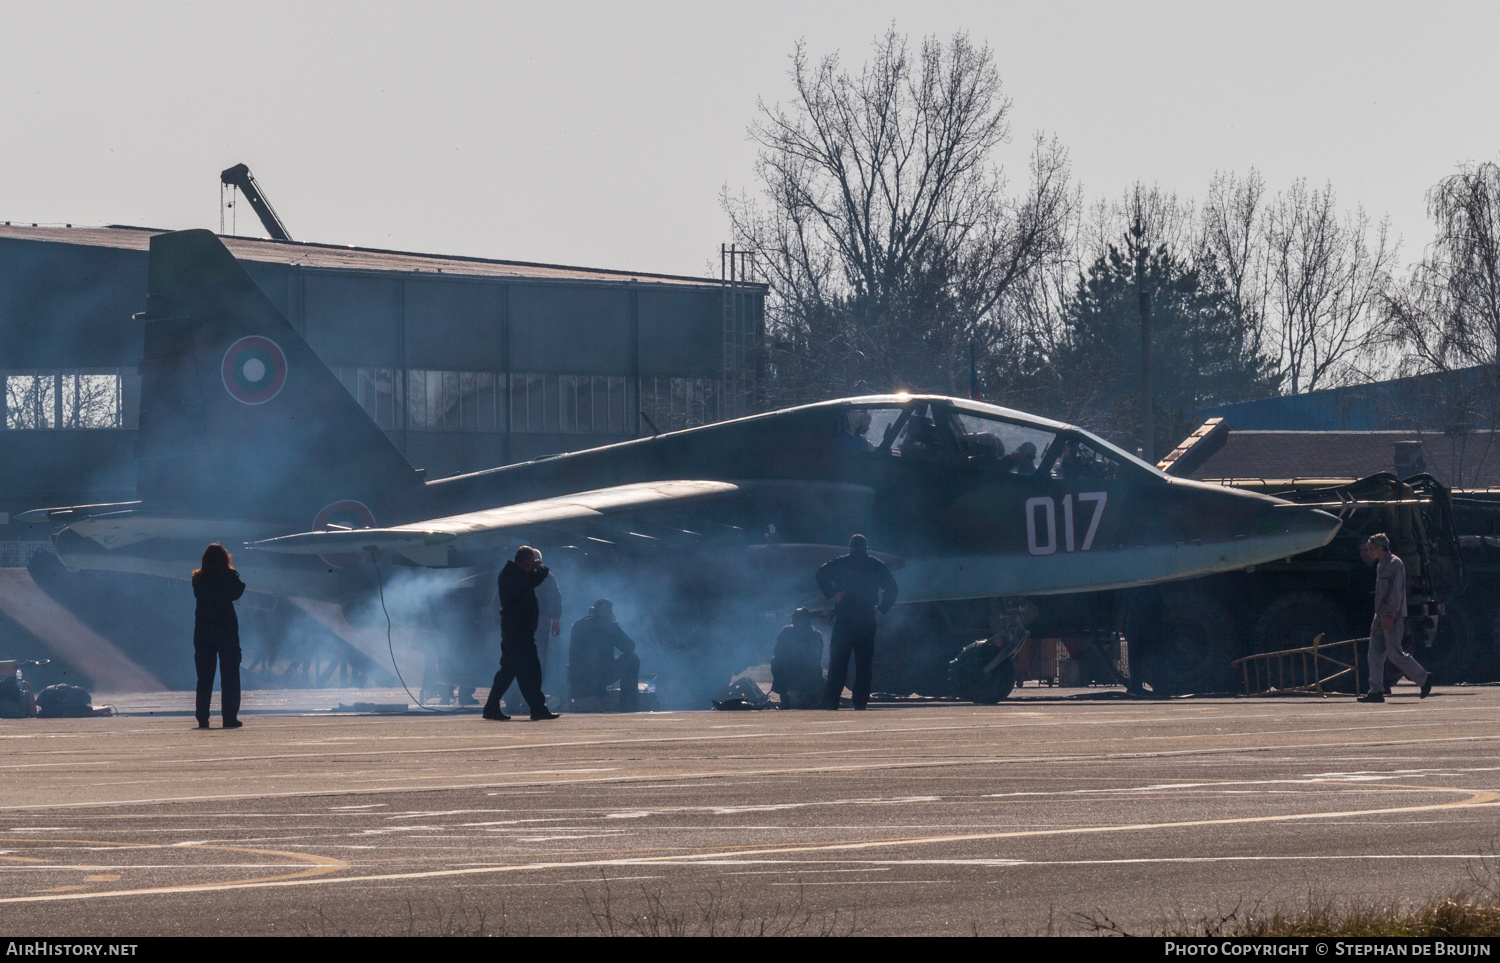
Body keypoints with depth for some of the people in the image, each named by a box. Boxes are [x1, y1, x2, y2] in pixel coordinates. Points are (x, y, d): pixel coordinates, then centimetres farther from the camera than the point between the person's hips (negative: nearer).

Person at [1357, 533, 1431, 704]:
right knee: (1375, 651, 4)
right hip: (1381, 616, 10)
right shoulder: (1381, 565, 16)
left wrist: (1390, 615, -23)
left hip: (1392, 617, -10)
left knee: (1395, 653, -7)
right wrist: (1380, 614, 19)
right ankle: (1376, 691, 4)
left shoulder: (1395, 564, -13)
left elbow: (1396, 592, -19)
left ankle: (1424, 678, 8)